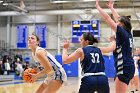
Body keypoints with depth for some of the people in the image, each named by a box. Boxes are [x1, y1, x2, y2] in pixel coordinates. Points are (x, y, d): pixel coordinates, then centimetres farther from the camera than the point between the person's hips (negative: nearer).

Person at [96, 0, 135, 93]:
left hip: (124, 69, -9)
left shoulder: (122, 32, -9)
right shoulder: (128, 34, 12)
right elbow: (119, 19, 27)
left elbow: (107, 18, -8)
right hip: (128, 67, 9)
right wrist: (111, 7, 37)